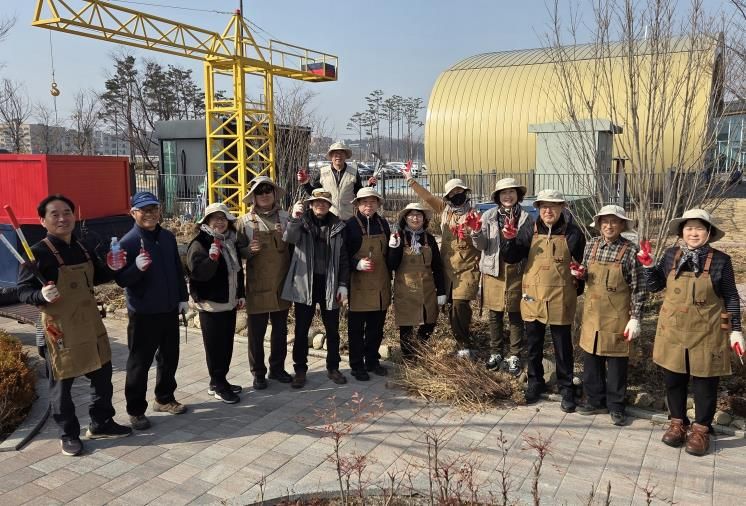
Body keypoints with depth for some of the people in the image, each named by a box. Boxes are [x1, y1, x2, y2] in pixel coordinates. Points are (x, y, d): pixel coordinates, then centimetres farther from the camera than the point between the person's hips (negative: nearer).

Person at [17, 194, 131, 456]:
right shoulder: (38, 252, -14)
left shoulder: (83, 249, 7)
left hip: (90, 322, 7)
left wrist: (112, 269, 2)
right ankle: (68, 434, 22)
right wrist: (41, 295, -33)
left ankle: (101, 424, 32)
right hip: (59, 327, -7)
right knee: (62, 383, 5)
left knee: (102, 374, 16)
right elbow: (23, 291, -13)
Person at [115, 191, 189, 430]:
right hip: (143, 314, -6)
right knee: (139, 363, 5)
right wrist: (137, 268, -32)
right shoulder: (128, 242, -14)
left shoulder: (168, 237, 4)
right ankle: (136, 410, 19)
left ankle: (164, 399, 35)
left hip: (169, 310, 6)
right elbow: (121, 280, -14)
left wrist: (183, 297, 10)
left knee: (169, 357, 17)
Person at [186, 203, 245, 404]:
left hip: (229, 303, 7)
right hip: (210, 304, -7)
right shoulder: (200, 243, -12)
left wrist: (241, 294, 15)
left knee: (227, 344, 13)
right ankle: (218, 385, 11)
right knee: (215, 346, 0)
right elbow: (199, 272, -23)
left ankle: (219, 381, 26)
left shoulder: (230, 241, 10)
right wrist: (211, 258, -39)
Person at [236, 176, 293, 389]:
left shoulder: (285, 217, 5)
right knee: (256, 332, 5)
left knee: (280, 330, 13)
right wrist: (249, 250, -18)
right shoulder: (245, 221, -2)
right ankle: (258, 373, 19)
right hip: (257, 286, -3)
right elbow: (238, 250, 0)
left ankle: (277, 368, 28)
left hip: (282, 284, 3)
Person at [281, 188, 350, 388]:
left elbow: (343, 258, 5)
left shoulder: (337, 226, 4)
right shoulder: (303, 223, 1)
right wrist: (295, 219, -37)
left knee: (332, 329, 11)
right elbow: (289, 238, -20)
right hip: (305, 283, -1)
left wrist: (343, 285, -1)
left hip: (330, 284, 1)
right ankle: (300, 369, 19)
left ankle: (333, 368, 26)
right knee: (301, 330, 6)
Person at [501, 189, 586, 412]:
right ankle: (535, 382, 32)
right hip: (533, 298, 2)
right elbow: (511, 258, -3)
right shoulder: (529, 232, 1)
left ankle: (566, 388, 24)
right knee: (533, 345, 15)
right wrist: (509, 240, -20)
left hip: (561, 300, -2)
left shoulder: (573, 233, -3)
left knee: (563, 347, 9)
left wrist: (577, 289, 0)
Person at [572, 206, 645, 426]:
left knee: (617, 360, 7)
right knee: (591, 358, 12)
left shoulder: (630, 250, -11)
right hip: (592, 311, 4)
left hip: (617, 315, -4)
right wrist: (578, 273, -7)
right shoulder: (591, 245, 2)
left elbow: (638, 288, -8)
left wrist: (635, 318, -10)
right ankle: (595, 400, 27)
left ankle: (615, 405, 22)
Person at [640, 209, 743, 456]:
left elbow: (731, 298, 0)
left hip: (706, 335, -3)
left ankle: (701, 429, 26)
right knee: (673, 381, 14)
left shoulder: (720, 260, -7)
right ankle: (678, 422, 32)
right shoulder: (671, 255, -1)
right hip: (673, 332, 3)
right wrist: (647, 264, -6)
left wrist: (735, 330, -2)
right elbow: (655, 286, 9)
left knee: (704, 385, 9)